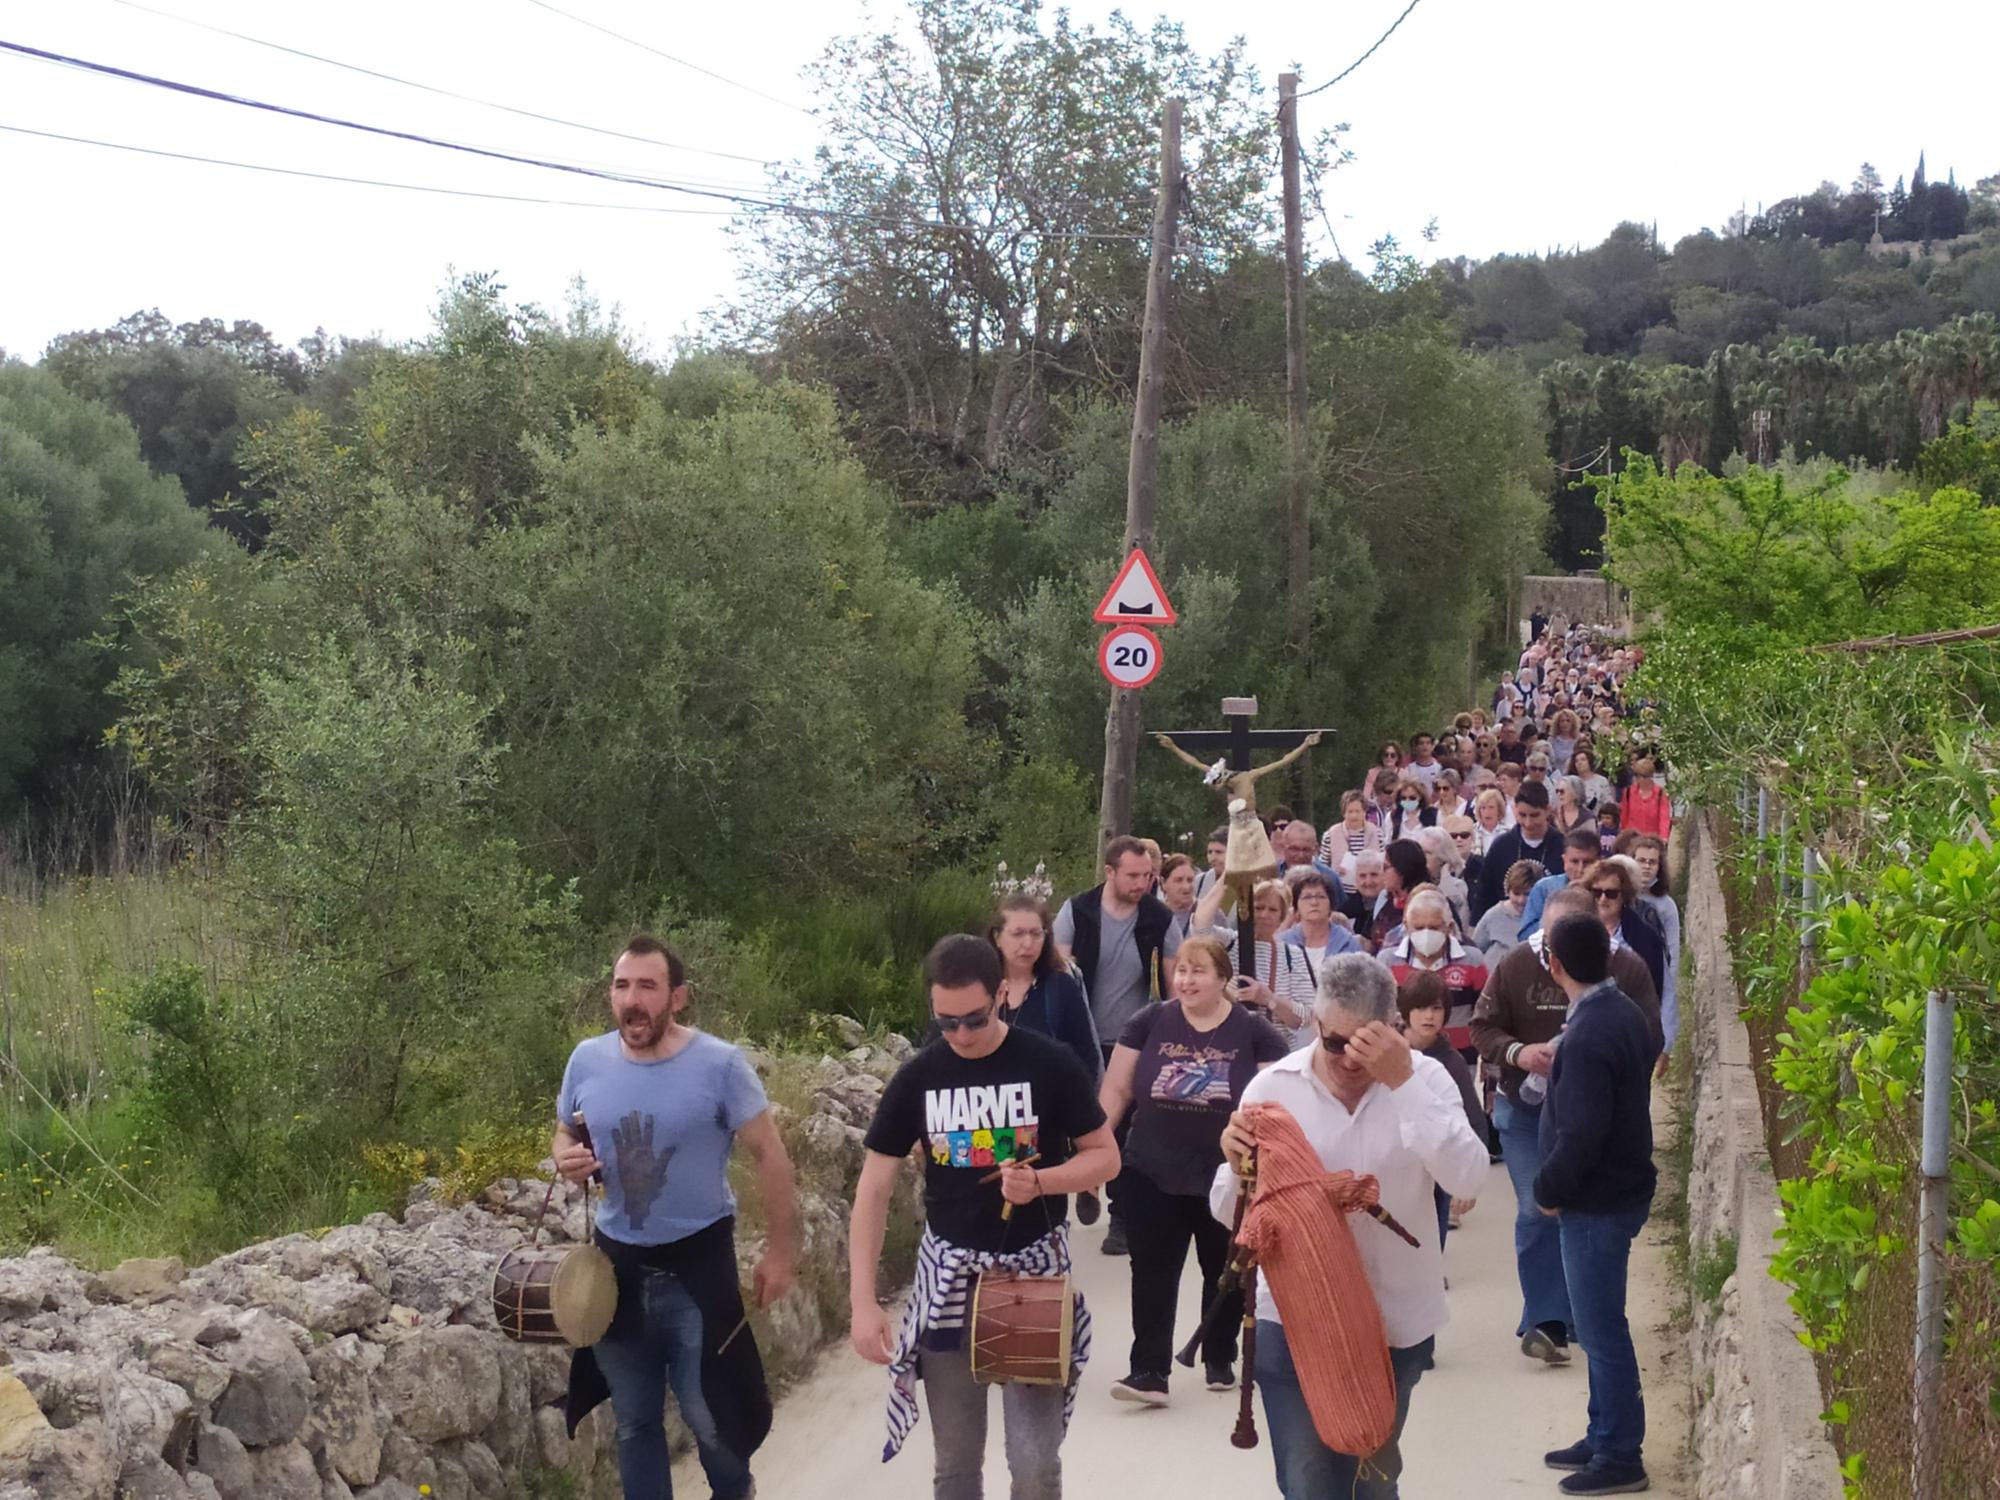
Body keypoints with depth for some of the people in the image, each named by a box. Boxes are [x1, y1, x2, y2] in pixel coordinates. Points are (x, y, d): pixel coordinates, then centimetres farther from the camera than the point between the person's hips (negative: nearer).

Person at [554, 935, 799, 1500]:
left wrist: (780, 1249, -11)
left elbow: (769, 1155, -10)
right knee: (634, 1421, 16)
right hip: (616, 1263, 4)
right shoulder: (587, 1060, -4)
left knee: (708, 1414, 7)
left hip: (697, 1263, -3)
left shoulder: (719, 1064, -16)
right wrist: (568, 1159, -14)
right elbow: (563, 1139, 11)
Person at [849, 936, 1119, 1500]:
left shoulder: (1049, 1065, -10)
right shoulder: (916, 1078, -4)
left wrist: (1040, 1181, -22)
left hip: (1034, 1270, -2)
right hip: (949, 1276, 2)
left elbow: (1105, 1156, -1)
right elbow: (873, 1189, -3)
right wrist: (863, 1302, -11)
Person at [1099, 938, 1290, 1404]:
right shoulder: (1149, 1023, -1)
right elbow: (1115, 1090, 2)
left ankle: (1220, 1361, 30)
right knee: (1152, 1273, -3)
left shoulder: (1254, 1031, -4)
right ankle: (1149, 1372, -1)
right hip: (1152, 1176, 0)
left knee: (1224, 1272, 14)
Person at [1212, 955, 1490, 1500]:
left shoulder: (1424, 1079, -9)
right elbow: (1230, 1213, -3)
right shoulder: (1273, 1087, -8)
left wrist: (1403, 1082, -30)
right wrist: (1238, 1168, -26)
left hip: (1395, 1321, 1)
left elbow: (1466, 1180, -24)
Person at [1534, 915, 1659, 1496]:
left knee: (1601, 1329, 0)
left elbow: (1581, 1134, -26)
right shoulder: (1624, 1012, 6)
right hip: (1620, 1186, 10)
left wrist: (1548, 1191, -13)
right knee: (1601, 1325, 19)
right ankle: (1604, 1438, 29)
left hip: (1596, 1201, -10)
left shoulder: (1588, 1036, -24)